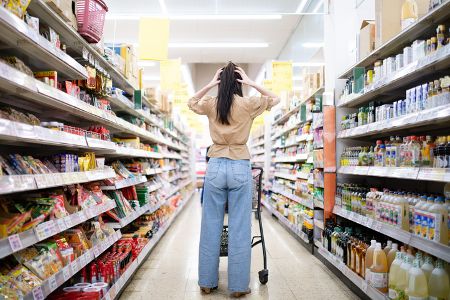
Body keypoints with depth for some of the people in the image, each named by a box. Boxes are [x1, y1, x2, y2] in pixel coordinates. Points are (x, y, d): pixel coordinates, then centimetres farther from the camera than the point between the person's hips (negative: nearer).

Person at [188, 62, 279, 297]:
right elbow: (274, 99, 19)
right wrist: (252, 84, 9)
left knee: (211, 227, 8)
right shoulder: (248, 104, 0)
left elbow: (191, 103, 27)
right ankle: (238, 286, 11)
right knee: (239, 228, 3)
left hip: (216, 167, 2)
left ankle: (207, 282, 19)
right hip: (240, 167, -1)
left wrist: (209, 85, 15)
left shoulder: (211, 104, 4)